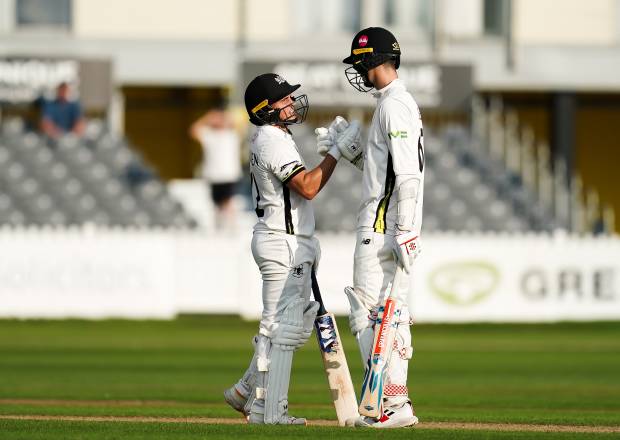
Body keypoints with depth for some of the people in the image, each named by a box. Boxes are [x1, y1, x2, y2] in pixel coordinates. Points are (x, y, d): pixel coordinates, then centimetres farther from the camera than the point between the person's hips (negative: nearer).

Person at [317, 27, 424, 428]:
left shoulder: (394, 106, -14)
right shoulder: (403, 103, 18)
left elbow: (407, 174, -22)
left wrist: (404, 231, -25)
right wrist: (345, 149, 19)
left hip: (383, 226, -11)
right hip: (392, 228, 11)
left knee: (370, 312, -10)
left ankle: (394, 402, -14)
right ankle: (397, 404, 13)